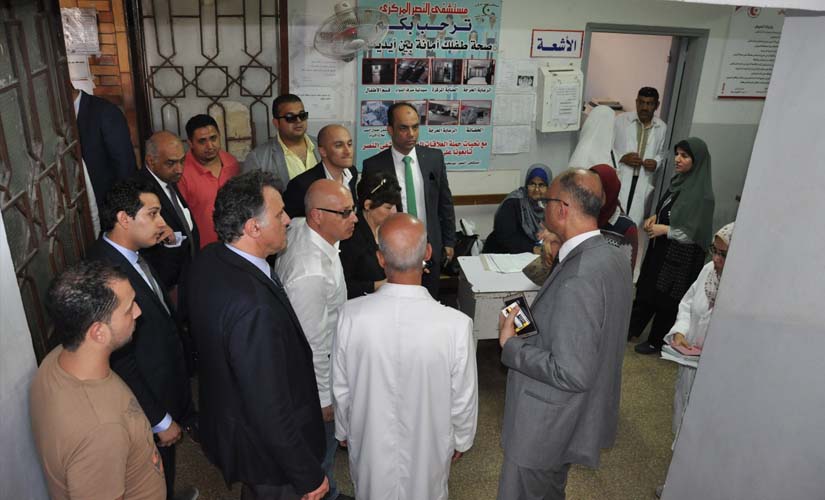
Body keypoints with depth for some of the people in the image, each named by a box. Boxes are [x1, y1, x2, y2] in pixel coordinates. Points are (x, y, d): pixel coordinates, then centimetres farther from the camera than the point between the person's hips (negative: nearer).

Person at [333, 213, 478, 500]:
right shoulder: (455, 324, -30)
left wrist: (343, 431, 10)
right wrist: (461, 440, 5)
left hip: (369, 443, 1)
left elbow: (341, 389, -9)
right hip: (427, 448, -1)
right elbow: (463, 398, -15)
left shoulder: (352, 316, -25)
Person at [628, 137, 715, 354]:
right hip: (660, 249, 7)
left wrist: (664, 229, -19)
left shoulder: (702, 193, -20)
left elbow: (695, 234, -19)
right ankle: (632, 329, 32)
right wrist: (655, 217, -2)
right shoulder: (678, 180, 2)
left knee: (666, 298, 8)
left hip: (681, 257, -7)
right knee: (646, 289, 16)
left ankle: (656, 341, 26)